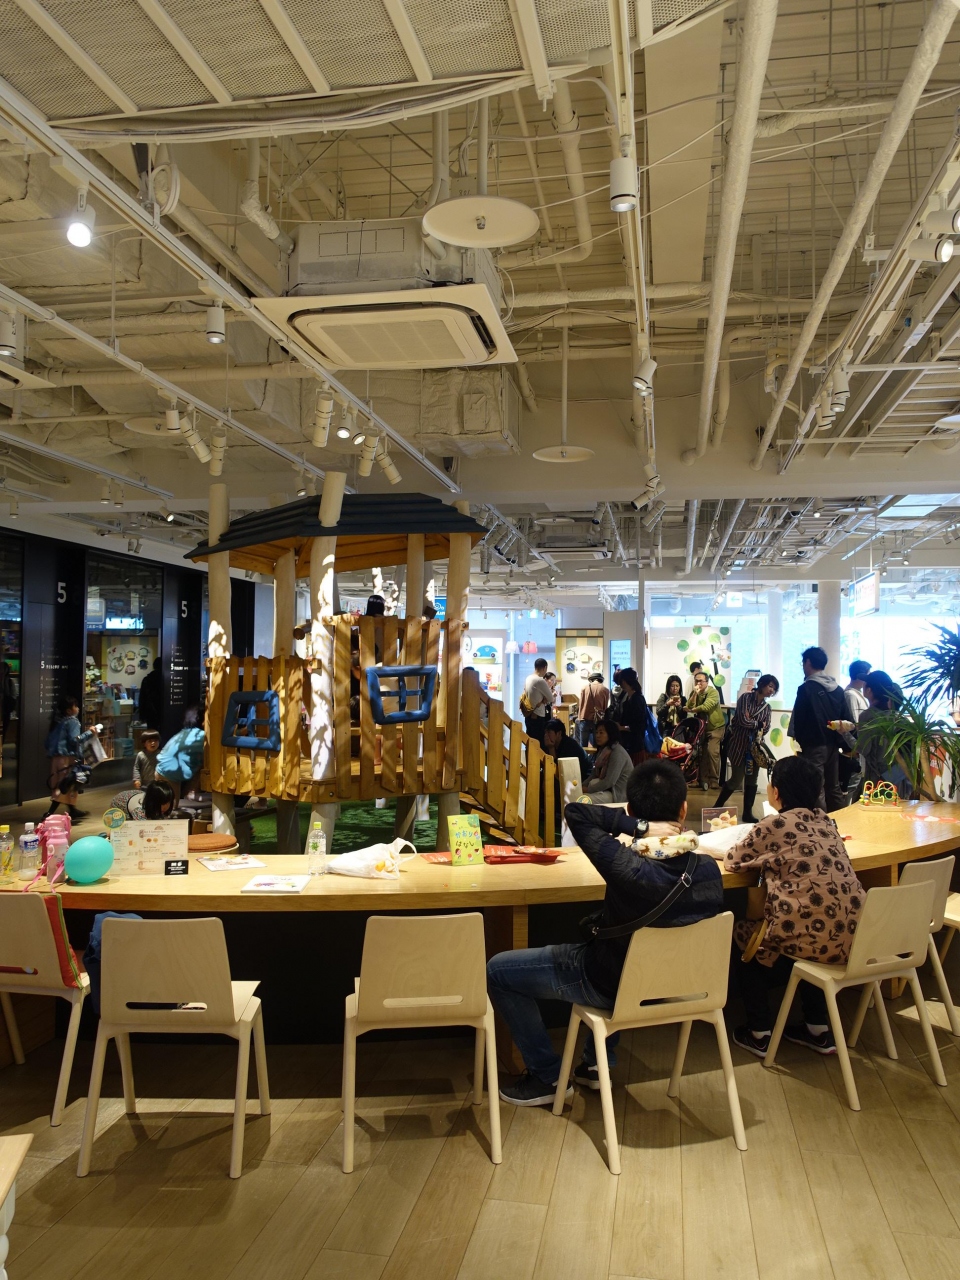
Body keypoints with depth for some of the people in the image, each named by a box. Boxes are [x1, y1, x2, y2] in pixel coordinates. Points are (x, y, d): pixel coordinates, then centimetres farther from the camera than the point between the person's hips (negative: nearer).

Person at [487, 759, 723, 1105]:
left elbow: (575, 813, -32)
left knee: (497, 971, 8)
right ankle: (598, 1063, 37)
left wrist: (638, 826, -30)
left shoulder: (630, 870, -37)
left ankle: (547, 1076, 18)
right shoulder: (709, 869, -19)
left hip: (613, 984, -6)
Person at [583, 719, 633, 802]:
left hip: (618, 794, -9)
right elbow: (595, 774, 11)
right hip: (606, 789, 9)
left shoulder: (617, 753, -19)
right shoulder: (603, 750, 10)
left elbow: (609, 782, -23)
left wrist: (587, 789, -17)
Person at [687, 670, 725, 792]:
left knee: (712, 751, -16)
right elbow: (689, 707, -15)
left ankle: (714, 781, -8)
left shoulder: (713, 692, -16)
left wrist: (693, 710, -15)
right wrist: (695, 694, -25)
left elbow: (706, 707, -30)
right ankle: (703, 780, 13)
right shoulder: (694, 693, 1)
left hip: (715, 727, -5)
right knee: (702, 753, 4)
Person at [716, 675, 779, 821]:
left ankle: (747, 813, 14)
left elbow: (766, 728, -1)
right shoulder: (745, 698, -9)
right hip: (739, 745, -6)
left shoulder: (766, 707, 10)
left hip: (754, 747, 6)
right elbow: (744, 721, -18)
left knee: (751, 780, 5)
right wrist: (759, 724, -4)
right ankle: (717, 807, 13)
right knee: (737, 780, -4)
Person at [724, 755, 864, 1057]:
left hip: (817, 939, -6)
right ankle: (818, 1030, 35)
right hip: (852, 936, 6)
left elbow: (733, 861, 6)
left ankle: (759, 1034, 23)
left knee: (741, 937, 19)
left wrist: (757, 852, 24)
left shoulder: (775, 825, -8)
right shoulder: (825, 820, 10)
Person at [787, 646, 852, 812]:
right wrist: (839, 741, 20)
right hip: (833, 745, 7)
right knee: (834, 788, 15)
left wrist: (800, 740, 5)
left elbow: (798, 719, -10)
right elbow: (845, 719, 12)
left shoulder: (806, 688, -12)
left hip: (814, 745, -7)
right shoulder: (838, 689, 8)